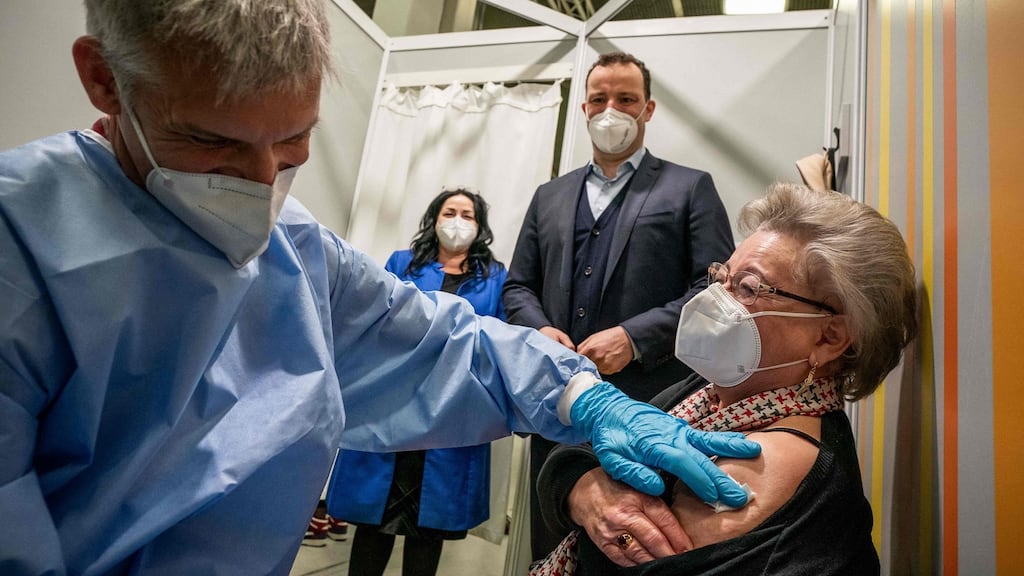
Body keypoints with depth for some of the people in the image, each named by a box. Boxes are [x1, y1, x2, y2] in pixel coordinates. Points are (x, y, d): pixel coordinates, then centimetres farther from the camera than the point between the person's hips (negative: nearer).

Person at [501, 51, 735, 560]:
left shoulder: (690, 188, 5)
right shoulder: (549, 196, 17)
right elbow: (517, 287, 16)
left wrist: (634, 338, -16)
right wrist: (541, 330, -5)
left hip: (650, 404, -3)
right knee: (551, 552, 15)